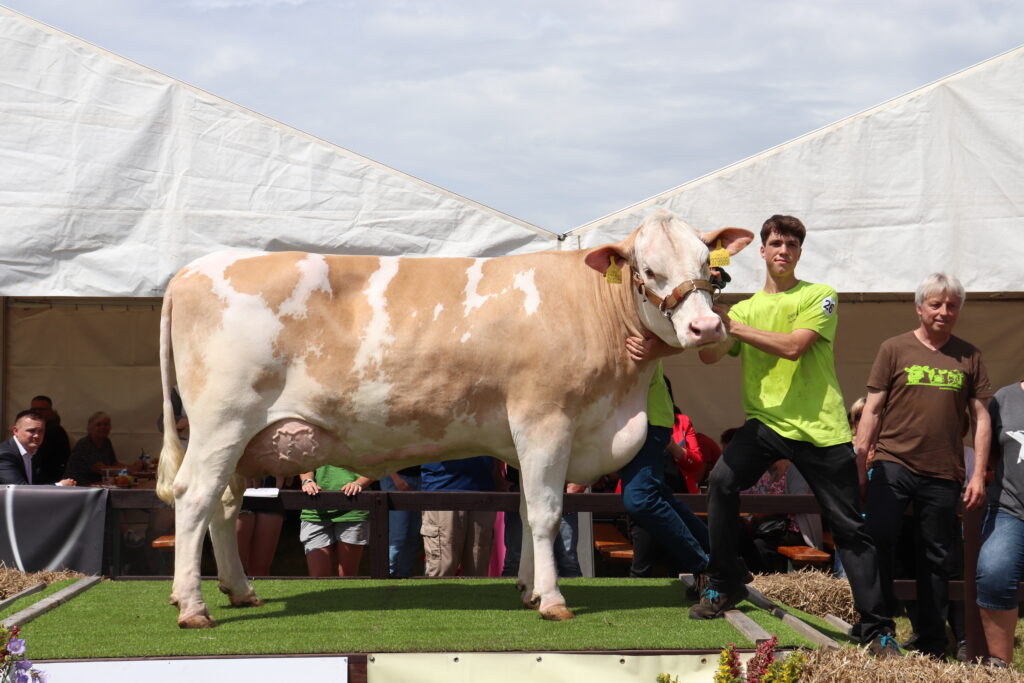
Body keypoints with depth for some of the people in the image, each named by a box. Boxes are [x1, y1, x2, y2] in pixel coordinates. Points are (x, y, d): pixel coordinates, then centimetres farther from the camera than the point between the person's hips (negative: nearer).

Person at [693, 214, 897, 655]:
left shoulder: (819, 297, 3)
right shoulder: (745, 308, 15)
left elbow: (794, 345, -14)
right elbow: (709, 356, 1)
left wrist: (733, 326, -17)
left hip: (821, 428, -2)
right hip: (766, 421, 3)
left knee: (849, 528, 1)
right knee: (721, 480, -23)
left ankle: (877, 629, 9)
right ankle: (723, 585, -6)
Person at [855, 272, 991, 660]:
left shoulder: (968, 357, 9)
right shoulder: (895, 349, 4)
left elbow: (981, 417, 9)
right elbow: (872, 409, 3)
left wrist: (979, 474, 1)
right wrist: (858, 462, -3)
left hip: (943, 475, 2)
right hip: (893, 464, -2)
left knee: (936, 561, 8)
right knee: (878, 541, -13)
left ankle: (930, 645, 18)